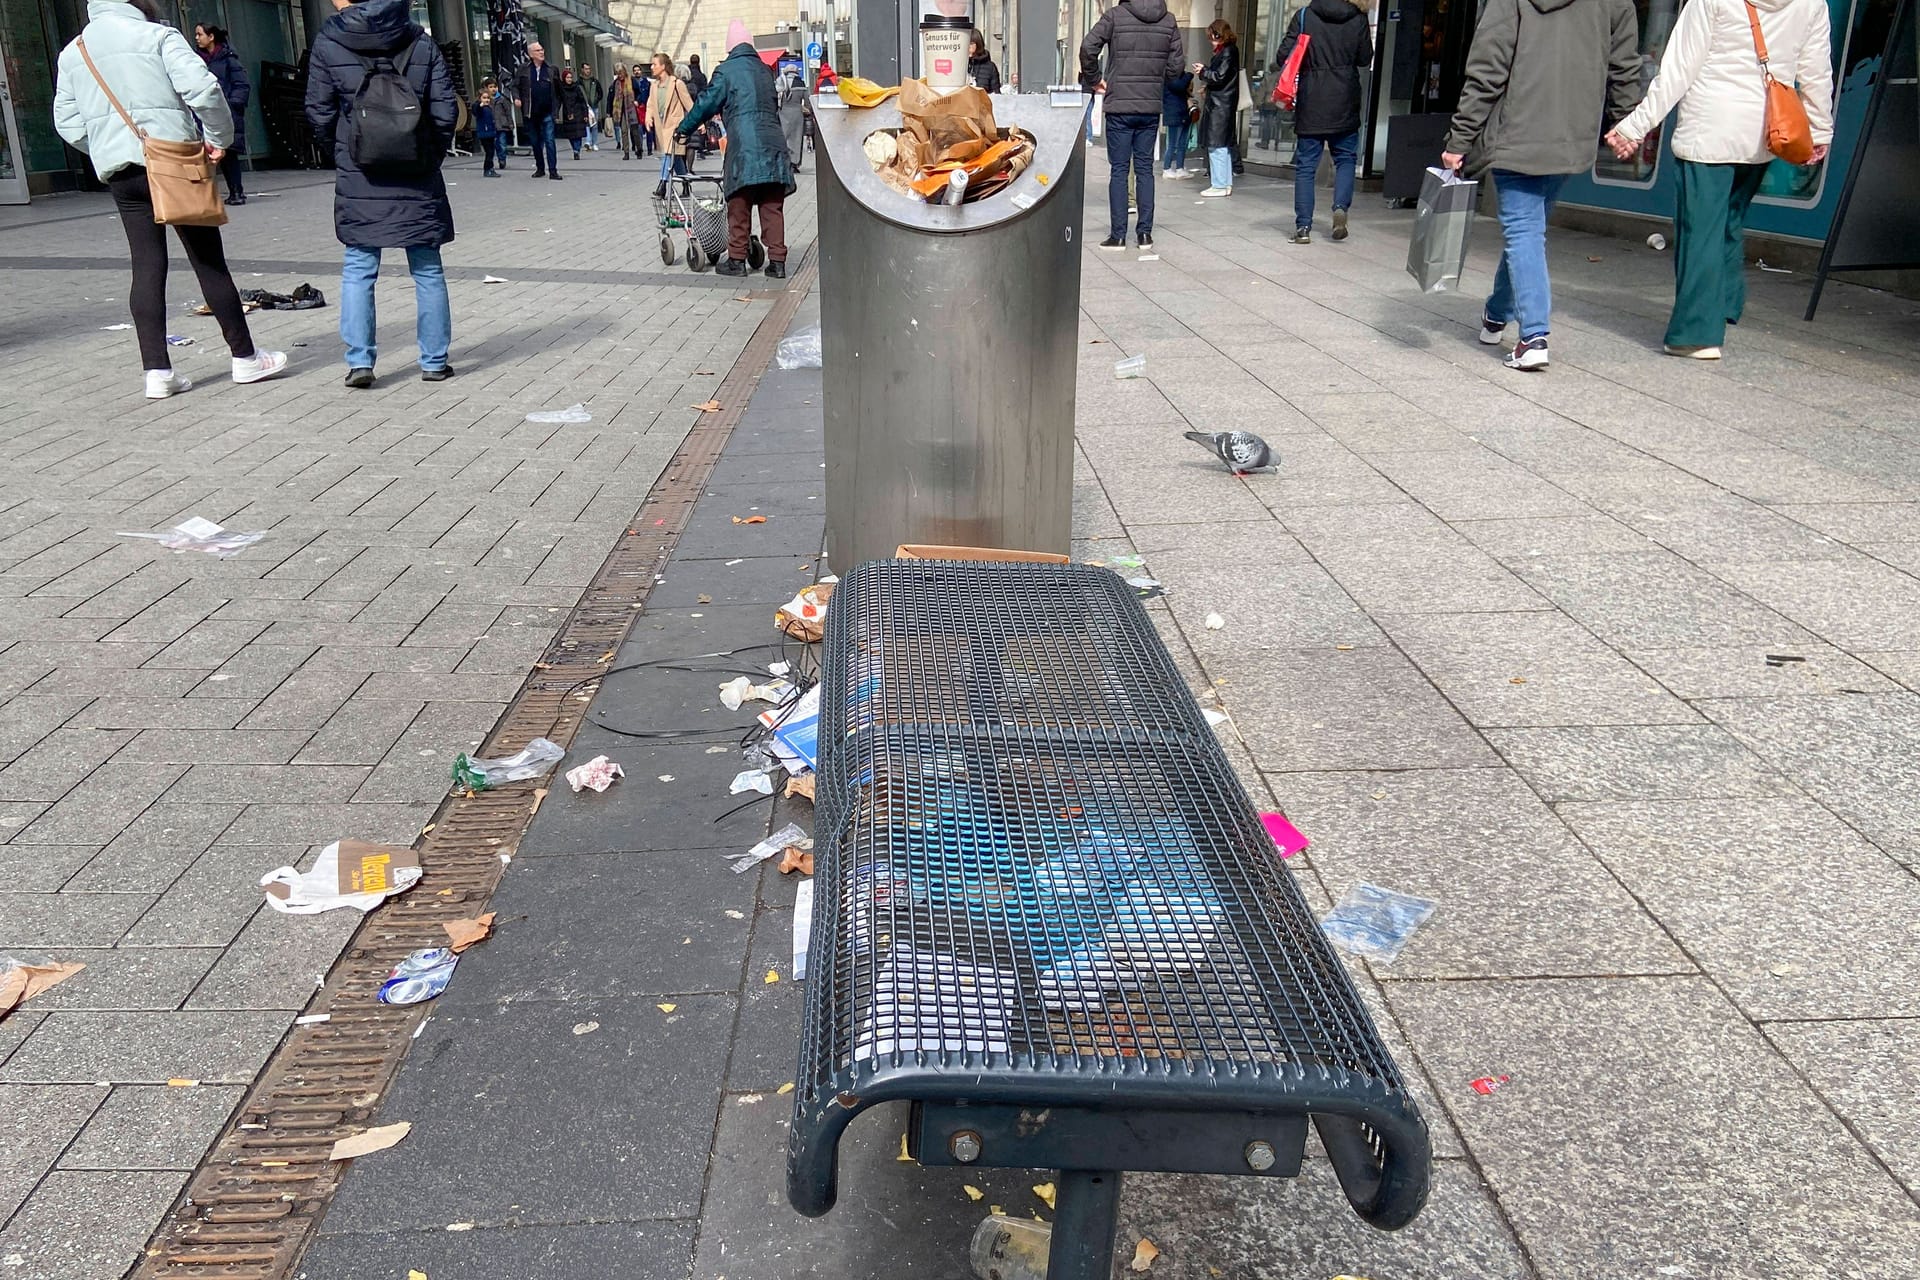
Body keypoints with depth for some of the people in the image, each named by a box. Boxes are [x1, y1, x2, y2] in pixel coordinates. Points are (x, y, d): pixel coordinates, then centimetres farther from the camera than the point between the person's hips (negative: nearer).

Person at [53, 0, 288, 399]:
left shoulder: (71, 54, 13)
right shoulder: (156, 36, -3)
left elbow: (68, 123, 12)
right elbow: (202, 88, -15)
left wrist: (107, 149, 21)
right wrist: (219, 137, -2)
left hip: (118, 172, 5)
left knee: (147, 266, 4)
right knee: (209, 262, 2)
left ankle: (157, 371, 0)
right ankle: (244, 358, 8)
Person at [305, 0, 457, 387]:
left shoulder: (328, 43, -2)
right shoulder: (422, 44, 1)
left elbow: (319, 113, -1)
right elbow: (446, 112, -2)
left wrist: (344, 150, 15)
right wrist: (432, 155, 11)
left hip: (358, 180, -1)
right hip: (417, 179, 1)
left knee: (358, 271, 6)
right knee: (427, 270, 8)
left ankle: (359, 361, 1)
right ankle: (434, 362, 11)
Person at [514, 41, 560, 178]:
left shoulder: (551, 70, 4)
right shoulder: (524, 70, 3)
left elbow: (558, 90, 7)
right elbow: (515, 86, 8)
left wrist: (556, 107, 1)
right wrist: (516, 98, -10)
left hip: (547, 113, -2)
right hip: (530, 114, 2)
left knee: (549, 141, -9)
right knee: (535, 142, 11)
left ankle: (553, 170, -9)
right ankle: (540, 168, 23)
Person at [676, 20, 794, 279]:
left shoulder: (726, 70, 1)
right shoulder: (765, 71, 16)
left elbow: (707, 103, 3)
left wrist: (683, 128, 15)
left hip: (744, 146, -4)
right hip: (773, 145, 4)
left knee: (739, 206, 5)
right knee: (772, 207, 4)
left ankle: (737, 260, 9)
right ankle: (777, 262, 3)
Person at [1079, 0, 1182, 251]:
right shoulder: (1168, 20, 4)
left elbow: (1088, 47, -14)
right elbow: (1174, 66, 5)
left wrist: (1094, 79, -1)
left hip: (1120, 107, -3)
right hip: (1151, 107, 3)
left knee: (1118, 170, 2)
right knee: (1145, 169, 10)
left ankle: (1118, 235, 1)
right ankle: (1145, 233, 9)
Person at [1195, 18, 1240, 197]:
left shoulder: (1228, 51, -12)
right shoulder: (1224, 50, 16)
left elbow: (1220, 77, -16)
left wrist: (1203, 72, -4)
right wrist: (1205, 69, 4)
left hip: (1221, 105, -10)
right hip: (1218, 103, 10)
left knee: (1216, 145, -8)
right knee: (1223, 145, 12)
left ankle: (1220, 185, -7)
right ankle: (1226, 183, 17)